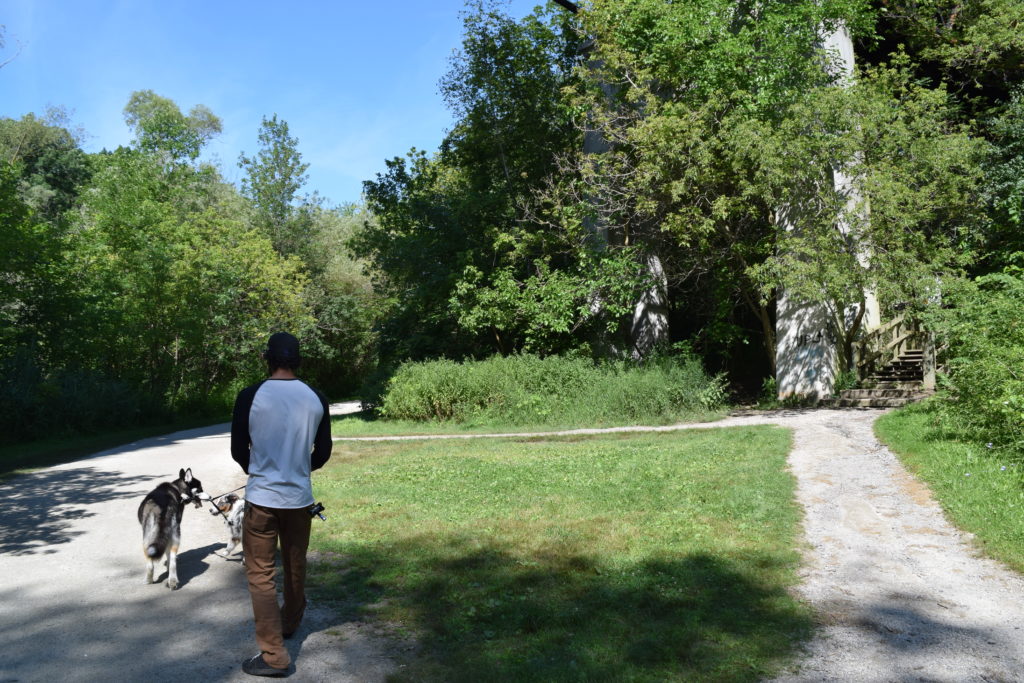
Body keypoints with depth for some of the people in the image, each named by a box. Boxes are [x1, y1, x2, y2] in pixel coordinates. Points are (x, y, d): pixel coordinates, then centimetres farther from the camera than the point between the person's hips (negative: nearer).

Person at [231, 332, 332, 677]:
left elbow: (238, 451, -1)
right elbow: (323, 453, 6)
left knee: (260, 575, 6)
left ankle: (274, 655, 6)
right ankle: (289, 624, 42)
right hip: (300, 498, 3)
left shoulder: (250, 396, -10)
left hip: (261, 498, -3)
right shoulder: (316, 399, -2)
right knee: (295, 567, 21)